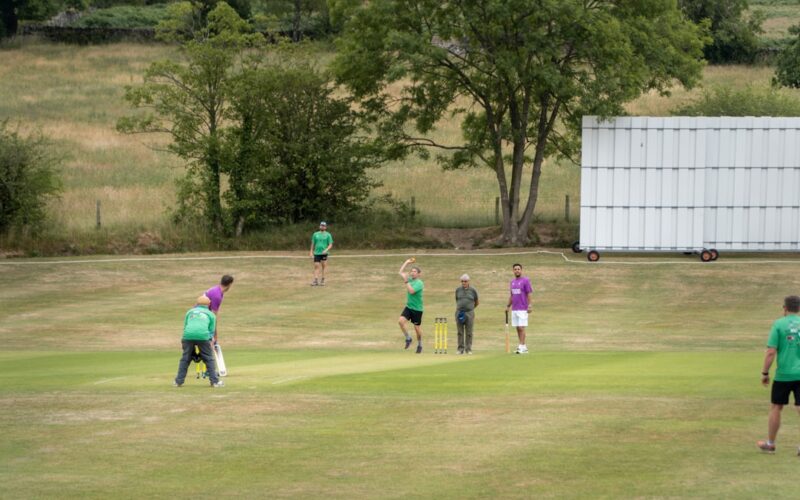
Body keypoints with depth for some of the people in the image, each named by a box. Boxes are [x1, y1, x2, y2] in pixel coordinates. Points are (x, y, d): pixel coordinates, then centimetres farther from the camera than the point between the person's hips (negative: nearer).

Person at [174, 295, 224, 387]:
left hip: (188, 335, 2)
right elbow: (211, 331, 18)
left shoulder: (190, 312, 30)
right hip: (203, 336, -1)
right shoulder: (210, 314, 25)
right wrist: (210, 341, 23)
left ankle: (178, 381, 15)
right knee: (209, 359, 10)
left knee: (185, 359, 15)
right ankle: (215, 381, 6)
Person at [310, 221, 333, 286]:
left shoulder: (328, 235, 4)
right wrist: (311, 251, 10)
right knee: (316, 266, -5)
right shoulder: (315, 234, 11)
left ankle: (322, 280, 9)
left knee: (323, 267, 2)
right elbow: (313, 244, 16)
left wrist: (326, 250, -16)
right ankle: (315, 280, -8)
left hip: (324, 253, -2)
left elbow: (330, 244, 0)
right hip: (317, 253, 2)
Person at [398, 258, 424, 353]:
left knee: (417, 328, 4)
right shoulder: (410, 279, 8)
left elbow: (411, 291, -29)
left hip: (417, 309, -6)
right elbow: (401, 272, 19)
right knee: (401, 320, -16)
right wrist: (407, 262, 13)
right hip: (408, 307, 6)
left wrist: (406, 282, -25)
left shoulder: (419, 283, -14)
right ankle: (408, 338, 1)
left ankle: (419, 345, 23)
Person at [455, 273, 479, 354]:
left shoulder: (473, 290, 2)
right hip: (459, 313, 1)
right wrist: (458, 309, 6)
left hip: (469, 313, -1)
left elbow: (476, 303, 13)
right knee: (460, 332, 2)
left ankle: (468, 349, 6)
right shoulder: (458, 290, 6)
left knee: (469, 332, 1)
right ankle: (460, 349, 7)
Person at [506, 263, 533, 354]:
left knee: (521, 328, -11)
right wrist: (508, 306, 17)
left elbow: (529, 294, -9)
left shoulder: (525, 281, -6)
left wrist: (529, 306, -16)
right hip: (514, 309, 7)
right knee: (518, 328, 7)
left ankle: (521, 347, -11)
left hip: (523, 309, -7)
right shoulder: (512, 282, 15)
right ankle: (524, 347, 12)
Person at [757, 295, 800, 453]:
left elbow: (771, 352, -10)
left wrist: (765, 373, -1)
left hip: (783, 374, -2)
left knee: (776, 407, 12)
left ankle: (770, 444, 24)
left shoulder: (779, 324, -6)